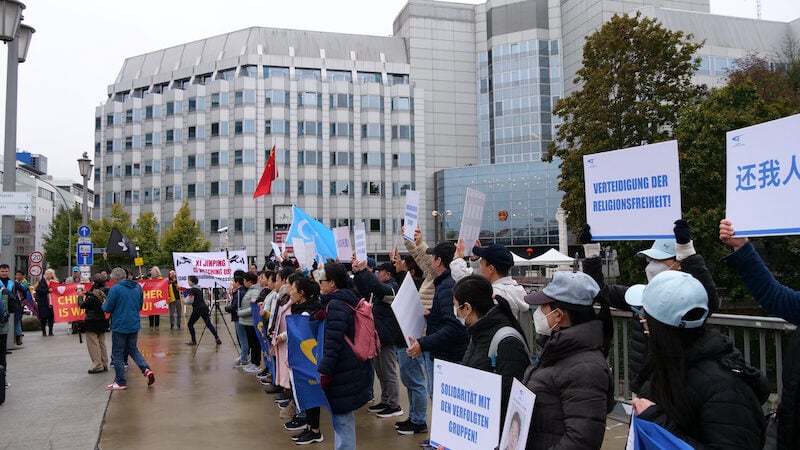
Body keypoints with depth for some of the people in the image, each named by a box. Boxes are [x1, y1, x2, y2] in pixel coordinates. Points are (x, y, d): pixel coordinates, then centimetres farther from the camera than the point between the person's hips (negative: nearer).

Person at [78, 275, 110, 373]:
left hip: (92, 322, -7)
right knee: (101, 343, 15)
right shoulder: (105, 292, 0)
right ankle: (104, 364, 18)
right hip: (103, 321, 7)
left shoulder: (94, 294, -20)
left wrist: (80, 295, 5)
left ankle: (97, 366, 3)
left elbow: (82, 305, -10)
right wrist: (86, 293, 20)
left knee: (93, 344, 2)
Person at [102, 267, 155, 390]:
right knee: (133, 349, 21)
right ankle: (146, 369, 1)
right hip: (134, 325, 6)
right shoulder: (137, 287, 5)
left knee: (117, 353, 6)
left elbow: (107, 308, -12)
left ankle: (120, 382, 12)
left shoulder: (115, 289, -15)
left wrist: (104, 303, 9)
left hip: (119, 326, -6)